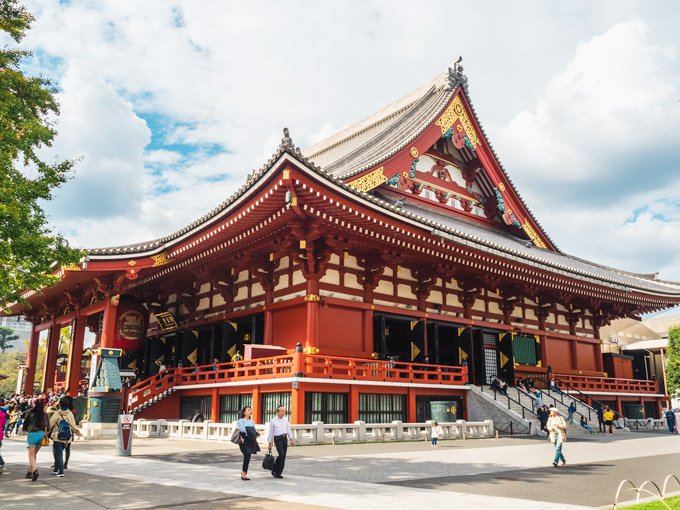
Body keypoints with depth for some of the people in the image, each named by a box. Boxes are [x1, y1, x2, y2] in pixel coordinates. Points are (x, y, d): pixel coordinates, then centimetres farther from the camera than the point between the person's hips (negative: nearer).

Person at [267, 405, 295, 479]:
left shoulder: (285, 419, 11)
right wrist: (270, 443, 2)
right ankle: (274, 470, -1)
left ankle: (278, 473, 12)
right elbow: (271, 433, 2)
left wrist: (291, 440, 12)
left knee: (283, 457, 3)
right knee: (281, 455, -18)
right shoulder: (273, 421, -2)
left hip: (285, 438, 5)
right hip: (278, 439, -5)